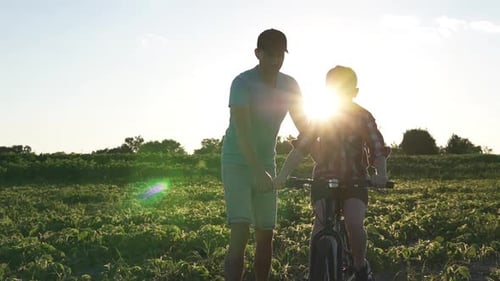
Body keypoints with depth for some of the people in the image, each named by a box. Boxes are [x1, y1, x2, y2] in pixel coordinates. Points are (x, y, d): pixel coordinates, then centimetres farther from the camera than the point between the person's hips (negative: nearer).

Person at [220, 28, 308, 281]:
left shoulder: (289, 86, 0)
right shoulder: (243, 83, -18)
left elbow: (303, 127, 3)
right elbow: (242, 132, -27)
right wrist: (258, 172, -38)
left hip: (266, 163, 6)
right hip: (238, 163, -5)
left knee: (265, 235, 7)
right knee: (240, 234, -17)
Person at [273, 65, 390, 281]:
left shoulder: (363, 117, -6)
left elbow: (378, 149, -13)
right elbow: (300, 147, -12)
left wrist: (380, 175, -33)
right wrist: (282, 175, -25)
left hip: (355, 179, 0)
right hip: (325, 178, 1)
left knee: (354, 223, -19)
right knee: (321, 222, -19)